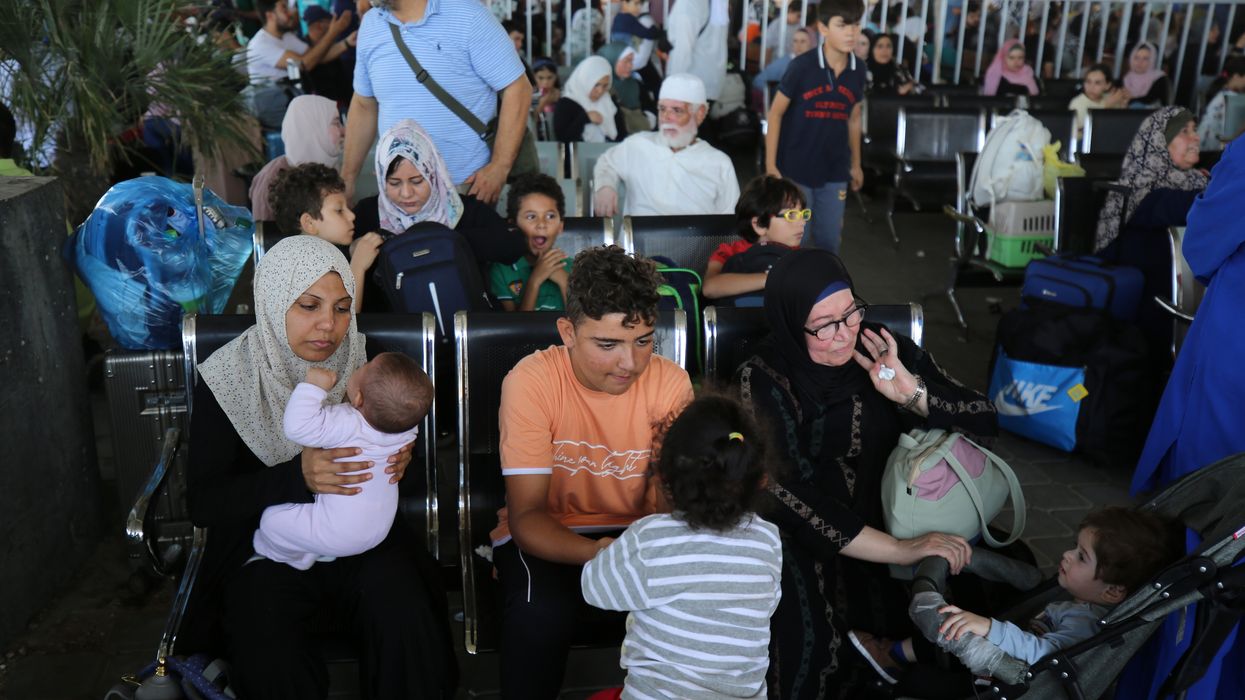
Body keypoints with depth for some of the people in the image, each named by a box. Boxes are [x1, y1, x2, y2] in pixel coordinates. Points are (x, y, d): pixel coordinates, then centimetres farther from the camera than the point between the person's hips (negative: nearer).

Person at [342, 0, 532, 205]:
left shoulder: (468, 17, -11)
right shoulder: (369, 25, 5)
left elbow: (517, 89, -11)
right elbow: (364, 105, 15)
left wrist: (499, 168, -17)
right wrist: (347, 176, 15)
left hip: (469, 185, -4)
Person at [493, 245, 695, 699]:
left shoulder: (670, 382, -13)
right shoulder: (532, 382, -20)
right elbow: (527, 515, -21)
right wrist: (594, 552, -41)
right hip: (547, 535, -2)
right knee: (542, 606, -33)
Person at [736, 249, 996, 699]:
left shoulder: (886, 353, -1)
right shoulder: (762, 381, -12)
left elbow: (984, 422, -1)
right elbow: (790, 496, -21)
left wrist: (910, 391, -19)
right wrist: (899, 550, -26)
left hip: (894, 519, 5)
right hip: (806, 539, -5)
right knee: (807, 637, -28)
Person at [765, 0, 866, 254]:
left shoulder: (858, 71, 0)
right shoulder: (802, 66, -13)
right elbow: (776, 113, -7)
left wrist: (855, 164, 18)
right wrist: (770, 165, -10)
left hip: (834, 172, 4)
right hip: (795, 170, -4)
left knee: (829, 240, 13)